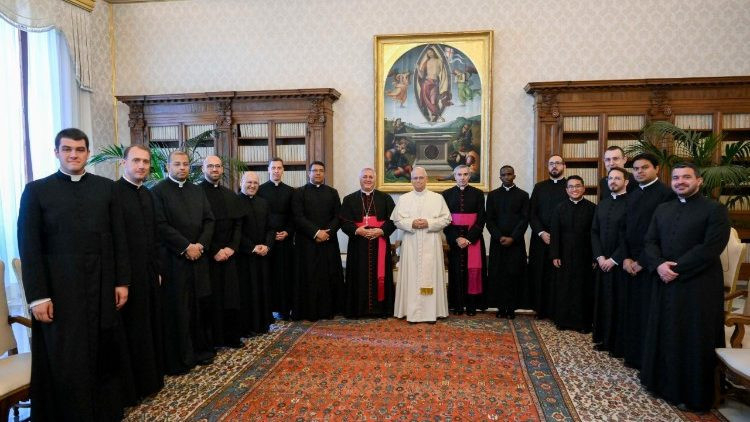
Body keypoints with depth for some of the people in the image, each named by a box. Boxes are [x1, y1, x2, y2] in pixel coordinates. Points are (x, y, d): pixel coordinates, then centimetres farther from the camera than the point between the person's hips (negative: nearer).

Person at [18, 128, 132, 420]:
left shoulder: (106, 187, 7)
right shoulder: (36, 190, 1)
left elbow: (118, 238, 6)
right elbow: (29, 248, -3)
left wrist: (122, 281, 2)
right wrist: (37, 296, -9)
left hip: (102, 288, 2)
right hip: (59, 292, -2)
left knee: (104, 356, 11)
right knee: (65, 364, 7)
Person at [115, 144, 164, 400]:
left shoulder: (147, 194, 12)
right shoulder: (112, 192, -11)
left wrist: (157, 269, 15)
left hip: (149, 273, 7)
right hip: (126, 275, -7)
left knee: (150, 326, 14)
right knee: (131, 330, 4)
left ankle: (150, 379, 28)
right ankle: (131, 387, 18)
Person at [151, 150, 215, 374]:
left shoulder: (197, 191, 13)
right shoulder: (158, 191, -4)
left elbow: (209, 220, 8)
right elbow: (161, 225, -12)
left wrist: (200, 244, -7)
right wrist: (186, 247, -14)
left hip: (199, 257, 5)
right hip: (174, 259, -5)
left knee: (201, 305, 9)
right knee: (177, 309, 1)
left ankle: (202, 349, 23)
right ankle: (178, 359, 12)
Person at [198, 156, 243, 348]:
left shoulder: (230, 195, 14)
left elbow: (238, 223, 11)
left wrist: (231, 247, -3)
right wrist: (214, 251, -12)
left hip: (228, 253, 5)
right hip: (208, 255, -4)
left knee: (231, 296, 5)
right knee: (211, 298, 1)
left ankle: (231, 337, 15)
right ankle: (212, 339, 12)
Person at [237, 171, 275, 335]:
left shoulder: (263, 202, 12)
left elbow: (270, 228, 10)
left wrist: (267, 246, -7)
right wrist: (252, 247, -14)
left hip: (263, 254, 6)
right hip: (244, 255, -6)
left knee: (263, 288, 10)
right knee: (247, 290, 1)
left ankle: (263, 323, 20)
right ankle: (248, 326, 10)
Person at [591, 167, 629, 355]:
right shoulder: (602, 203, 11)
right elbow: (594, 232, 10)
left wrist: (614, 259, -13)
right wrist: (599, 256, -1)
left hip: (621, 263, -6)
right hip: (602, 262, 6)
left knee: (620, 303, 2)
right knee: (602, 300, 11)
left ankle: (620, 345, 13)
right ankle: (604, 339, 24)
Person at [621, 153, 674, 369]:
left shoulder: (666, 194, -9)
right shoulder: (631, 196, 14)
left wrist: (642, 261, -13)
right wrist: (625, 258, 1)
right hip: (630, 263, 6)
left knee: (649, 312, 0)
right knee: (632, 310, 10)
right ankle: (633, 355, 20)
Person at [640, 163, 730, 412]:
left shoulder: (715, 210, -6)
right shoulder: (662, 209, 13)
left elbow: (711, 248, -16)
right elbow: (650, 241, 7)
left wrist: (676, 268, -17)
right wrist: (658, 265, -12)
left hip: (698, 286, -5)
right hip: (665, 284, 6)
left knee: (694, 341, 3)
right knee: (664, 336, 13)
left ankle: (693, 394, 18)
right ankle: (663, 382, 29)